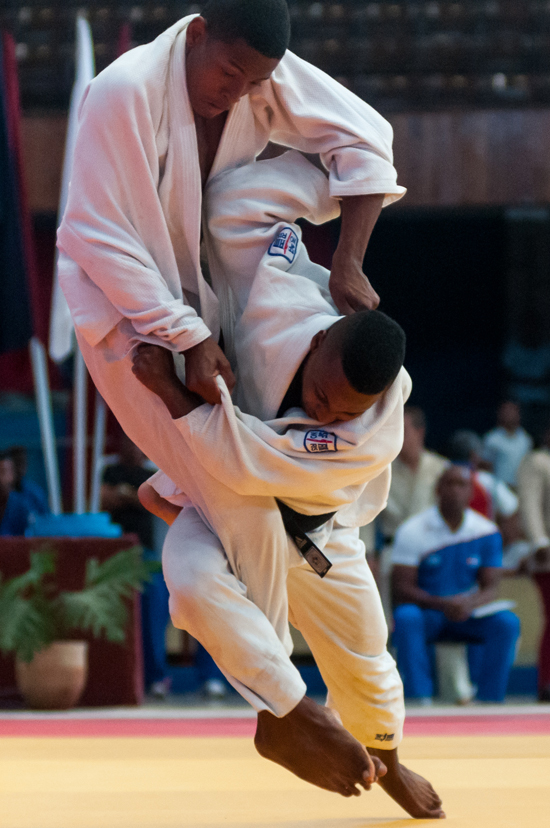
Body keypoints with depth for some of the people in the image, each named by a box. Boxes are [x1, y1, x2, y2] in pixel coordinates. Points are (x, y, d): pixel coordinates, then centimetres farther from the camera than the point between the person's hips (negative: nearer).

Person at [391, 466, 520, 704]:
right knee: (406, 617, -36)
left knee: (507, 622, -26)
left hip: (468, 614, 2)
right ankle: (419, 702, -35)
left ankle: (489, 703, -24)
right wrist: (441, 604, -28)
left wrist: (470, 603, -27)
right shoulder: (412, 531, -8)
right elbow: (401, 588, -12)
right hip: (427, 614, -2)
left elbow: (490, 588, -3)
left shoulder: (487, 532, -1)